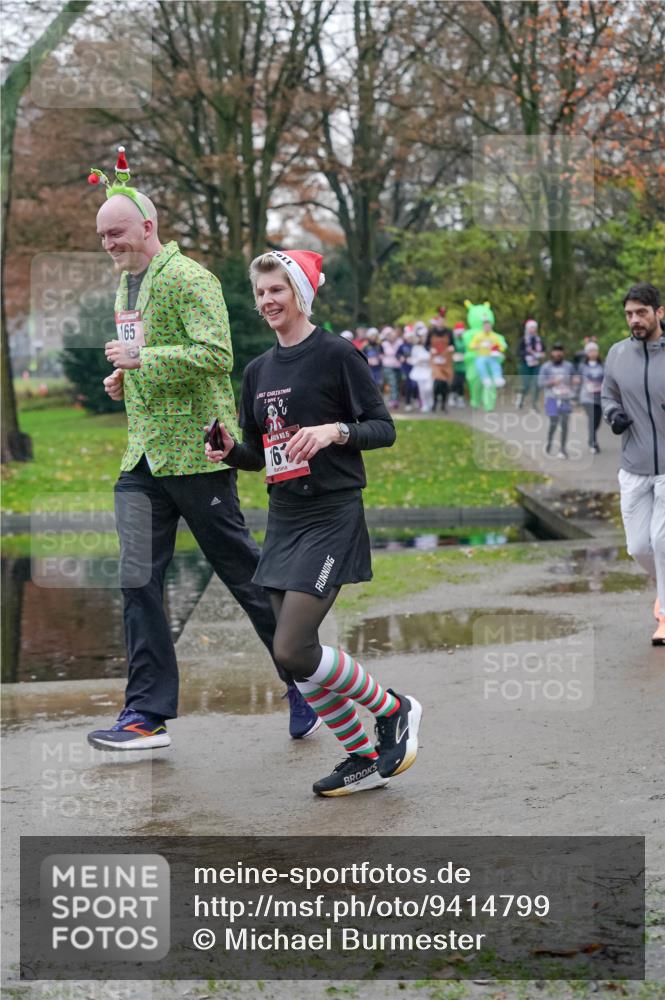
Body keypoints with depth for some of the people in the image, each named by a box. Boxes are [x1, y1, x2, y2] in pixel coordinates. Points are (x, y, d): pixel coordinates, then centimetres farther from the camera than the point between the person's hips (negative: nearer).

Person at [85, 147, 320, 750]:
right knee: (139, 581, -1)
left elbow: (217, 355, -22)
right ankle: (148, 713, 3)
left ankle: (305, 683, 17)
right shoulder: (126, 284, 18)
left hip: (196, 452, -8)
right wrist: (123, 380, 12)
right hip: (142, 456, 8)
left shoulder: (188, 278, -10)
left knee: (246, 574, 1)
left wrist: (142, 359, -21)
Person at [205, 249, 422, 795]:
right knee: (296, 656, 5)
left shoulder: (337, 354, -7)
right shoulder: (259, 370, 13)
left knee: (293, 650, -15)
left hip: (332, 518, -7)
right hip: (284, 519, 7)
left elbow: (384, 428, -7)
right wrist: (229, 451, -2)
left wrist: (334, 430, -23)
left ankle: (394, 710, 7)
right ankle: (364, 758, 20)